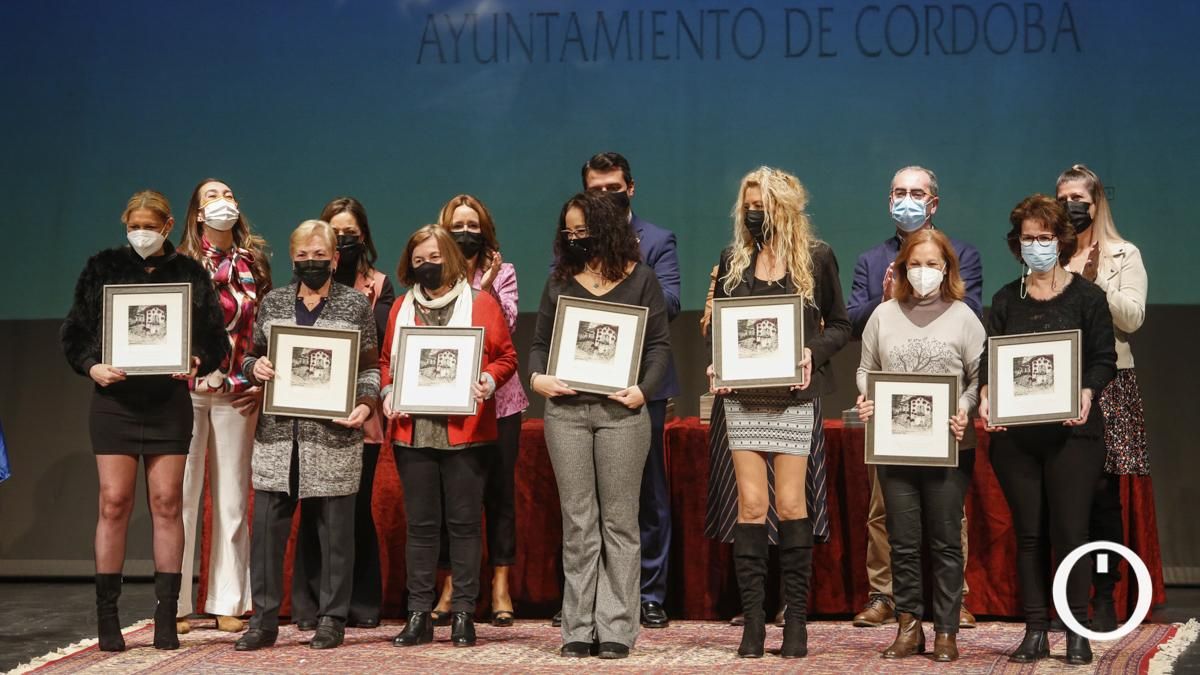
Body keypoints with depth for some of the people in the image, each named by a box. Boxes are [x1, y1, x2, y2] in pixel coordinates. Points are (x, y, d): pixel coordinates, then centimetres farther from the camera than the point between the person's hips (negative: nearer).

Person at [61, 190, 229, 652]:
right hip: (114, 399, 0)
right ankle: (106, 618, 6)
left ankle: (166, 617, 7)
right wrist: (91, 366, -11)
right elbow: (74, 331, 7)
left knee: (167, 503, 1)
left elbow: (217, 339, 7)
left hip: (169, 401, 0)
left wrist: (197, 363, -12)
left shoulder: (190, 274, 6)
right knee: (113, 503, -1)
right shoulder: (103, 268, 6)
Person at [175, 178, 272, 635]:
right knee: (181, 495, -1)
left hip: (238, 393, 2)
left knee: (232, 498, 6)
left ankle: (227, 603, 12)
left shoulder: (255, 263, 10)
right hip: (188, 389, -2)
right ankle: (175, 603, 6)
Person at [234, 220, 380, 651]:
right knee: (267, 526, 2)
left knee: (335, 529, 3)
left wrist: (365, 404, -12)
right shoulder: (273, 303, 12)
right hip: (277, 434, 3)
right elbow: (252, 357, 18)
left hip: (334, 434, -2)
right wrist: (254, 367, -5)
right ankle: (264, 619, 12)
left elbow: (370, 368, 4)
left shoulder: (357, 304, 4)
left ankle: (332, 619, 14)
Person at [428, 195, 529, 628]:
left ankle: (500, 587, 9)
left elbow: (507, 327, -8)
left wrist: (486, 287, -17)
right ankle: (451, 586, 11)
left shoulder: (502, 273, 6)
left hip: (496, 399, 0)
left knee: (498, 491, 3)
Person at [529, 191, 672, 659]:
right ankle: (579, 629, 8)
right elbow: (540, 342, 13)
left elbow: (659, 344, 2)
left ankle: (616, 628, 5)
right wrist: (537, 377, -7)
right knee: (577, 521, 4)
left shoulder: (639, 278, 5)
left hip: (621, 411, -2)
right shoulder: (559, 280, 12)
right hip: (566, 410, 2)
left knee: (618, 520, 2)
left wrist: (643, 389, -14)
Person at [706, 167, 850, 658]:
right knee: (751, 504, 0)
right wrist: (714, 365, -4)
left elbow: (839, 325, 7)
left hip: (795, 396, -2)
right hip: (743, 396, 2)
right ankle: (752, 619, 5)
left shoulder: (817, 257, 2)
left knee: (790, 504, -1)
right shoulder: (733, 259, 8)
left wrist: (813, 352, -11)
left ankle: (796, 618, 8)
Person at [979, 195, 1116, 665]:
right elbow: (988, 358, 6)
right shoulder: (1005, 300, 12)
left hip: (1071, 432, -3)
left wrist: (1087, 392, -21)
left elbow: (1104, 358, -1)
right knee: (1028, 532, 6)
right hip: (1015, 435, 3)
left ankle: (1077, 632, 6)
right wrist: (985, 395, -14)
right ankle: (1035, 632, 12)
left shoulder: (1087, 297, 3)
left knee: (1069, 530, -5)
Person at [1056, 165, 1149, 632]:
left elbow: (1132, 318, -3)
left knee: (1103, 493, -4)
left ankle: (1104, 597, 3)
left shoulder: (1124, 255, 8)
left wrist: (1095, 279, -12)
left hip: (1108, 383, -1)